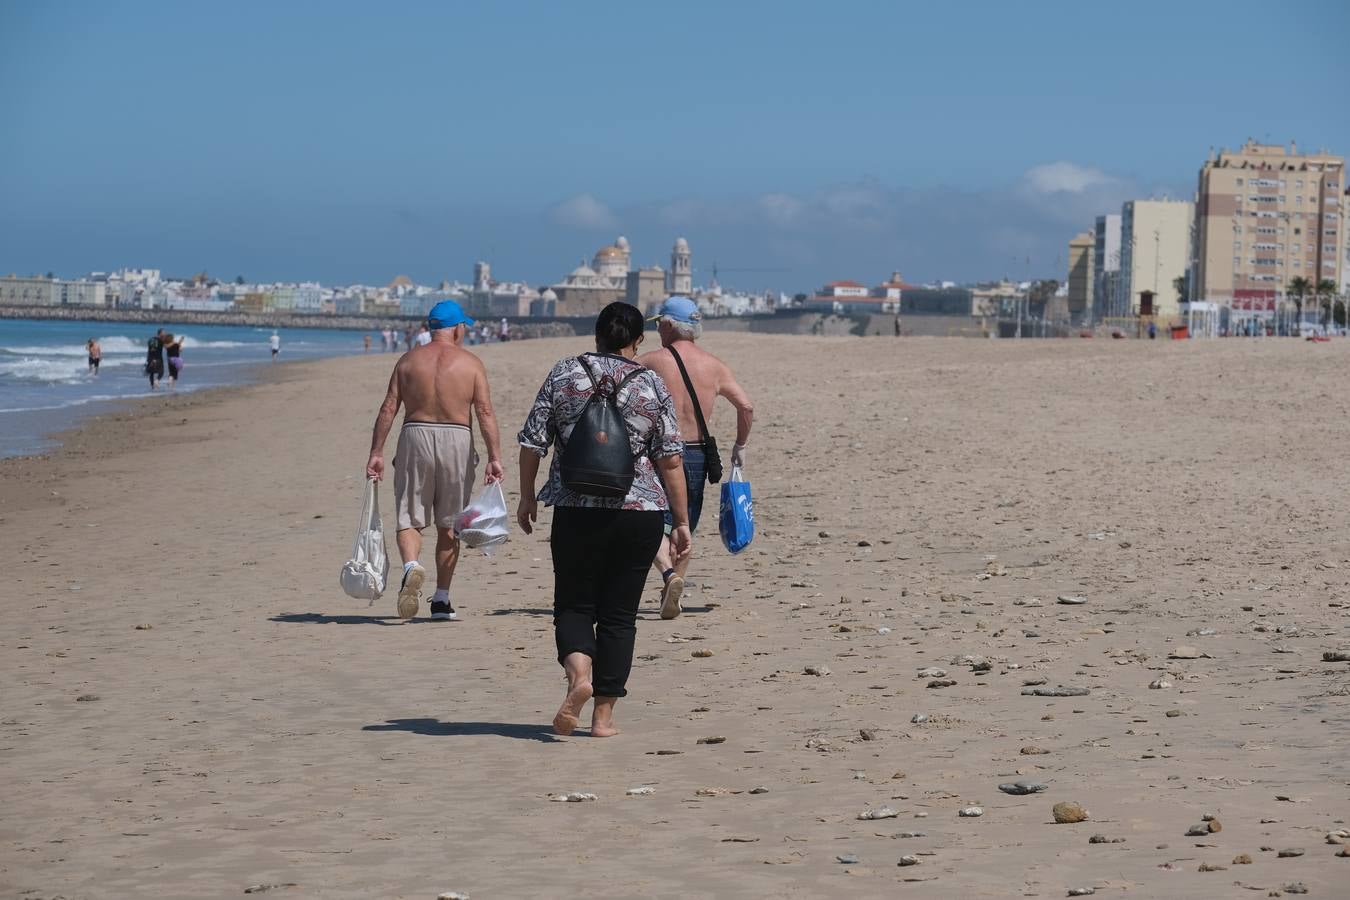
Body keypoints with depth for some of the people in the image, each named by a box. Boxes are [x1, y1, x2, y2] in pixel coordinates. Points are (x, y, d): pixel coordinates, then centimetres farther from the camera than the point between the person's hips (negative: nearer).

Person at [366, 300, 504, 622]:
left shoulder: (409, 360, 7)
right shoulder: (471, 363, 3)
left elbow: (388, 408, 2)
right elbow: (485, 413, -6)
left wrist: (376, 453, 4)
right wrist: (494, 457, -7)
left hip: (415, 437, 0)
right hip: (456, 440, 0)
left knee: (409, 519, 5)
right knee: (448, 524, 11)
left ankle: (411, 566, -26)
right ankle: (441, 600, 13)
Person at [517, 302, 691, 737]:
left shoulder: (564, 374, 2)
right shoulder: (652, 385, 1)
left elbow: (532, 442, 1)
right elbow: (670, 459, -2)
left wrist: (526, 497, 14)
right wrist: (682, 521, 4)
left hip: (575, 511, 0)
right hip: (639, 512, 0)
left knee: (573, 605, 10)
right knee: (619, 613, 9)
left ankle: (578, 672, -19)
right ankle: (604, 713, 8)